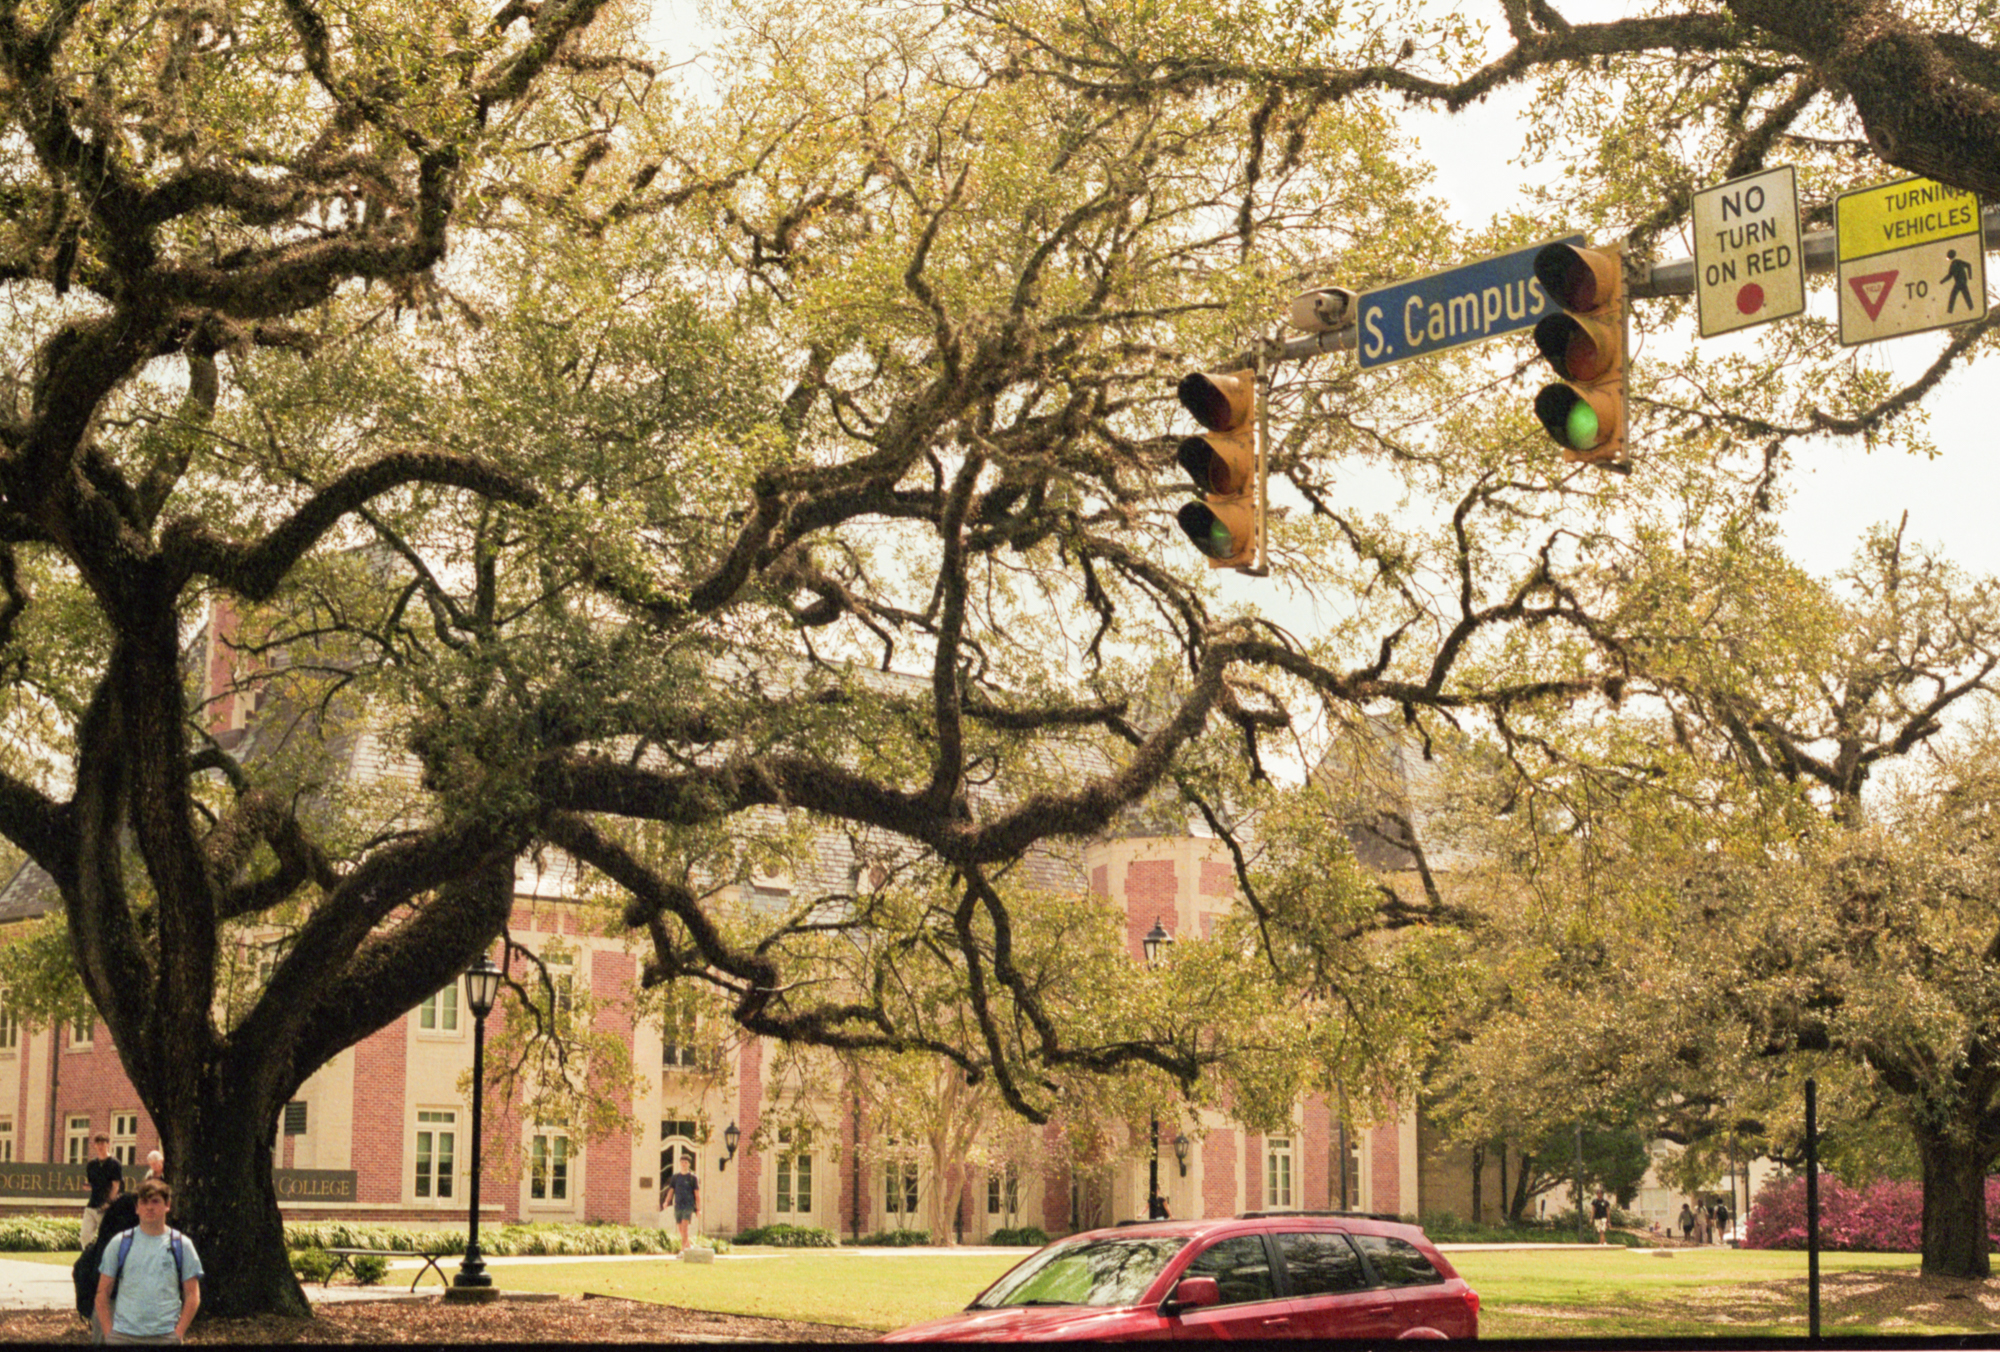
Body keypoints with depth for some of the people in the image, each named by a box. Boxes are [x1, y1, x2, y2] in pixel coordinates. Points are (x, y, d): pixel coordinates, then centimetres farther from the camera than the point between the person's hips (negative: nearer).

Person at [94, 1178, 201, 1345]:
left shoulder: (182, 1245, 7)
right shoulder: (120, 1244, 8)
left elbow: (192, 1296, 6)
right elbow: (102, 1293, 9)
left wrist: (178, 1332, -4)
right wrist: (109, 1332, -1)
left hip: (165, 1336, -1)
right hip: (123, 1336, 1)